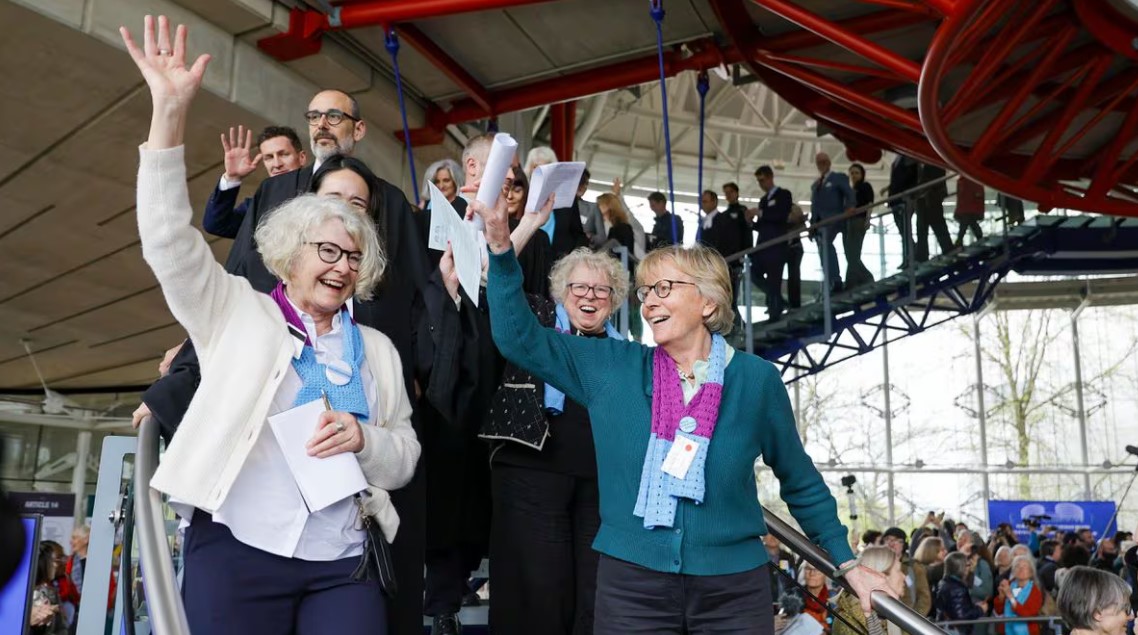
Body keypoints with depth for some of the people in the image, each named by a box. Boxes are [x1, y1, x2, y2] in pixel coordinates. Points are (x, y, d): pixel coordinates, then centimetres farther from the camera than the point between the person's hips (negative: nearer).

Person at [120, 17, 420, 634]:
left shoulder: (377, 349, 13)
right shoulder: (241, 312, 7)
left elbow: (404, 455, 13)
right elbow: (171, 243, -6)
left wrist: (364, 439, -10)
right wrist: (170, 112, -15)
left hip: (344, 565, 2)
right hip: (236, 552, -2)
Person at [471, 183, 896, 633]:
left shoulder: (756, 379, -2)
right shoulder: (612, 367, 0)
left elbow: (800, 482, 9)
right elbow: (521, 339, -4)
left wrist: (847, 564, 11)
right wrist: (501, 247, -14)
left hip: (734, 588, 0)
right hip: (630, 583, 1)